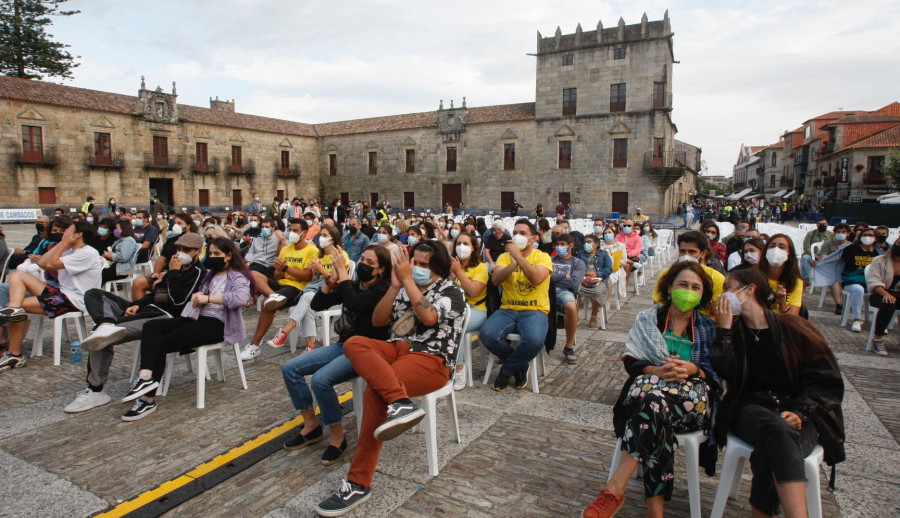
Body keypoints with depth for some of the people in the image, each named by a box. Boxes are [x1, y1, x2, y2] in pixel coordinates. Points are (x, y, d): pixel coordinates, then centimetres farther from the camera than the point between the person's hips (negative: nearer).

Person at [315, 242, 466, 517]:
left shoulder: (451, 291, 2)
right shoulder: (406, 288, 17)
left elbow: (428, 317, -19)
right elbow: (377, 321, 11)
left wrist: (407, 280, -13)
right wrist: (395, 286, 0)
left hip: (431, 360, -6)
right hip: (398, 349, 6)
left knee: (375, 392, -31)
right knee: (354, 343, -25)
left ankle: (359, 483, -25)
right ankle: (401, 403, -43)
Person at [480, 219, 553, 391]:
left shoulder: (542, 257, 1)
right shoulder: (505, 256, 10)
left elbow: (536, 279, -21)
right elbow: (495, 280, -8)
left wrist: (518, 256, -22)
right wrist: (513, 264, -23)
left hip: (535, 310, -3)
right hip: (507, 309, 3)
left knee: (534, 340, -35)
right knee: (486, 334, -26)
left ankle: (506, 370, -2)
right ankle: (520, 365, 2)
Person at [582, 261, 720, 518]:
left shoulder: (709, 328, 14)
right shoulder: (647, 319, 12)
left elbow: (718, 373, 8)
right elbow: (631, 362, 3)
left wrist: (692, 369, -14)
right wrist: (657, 371, -17)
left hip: (692, 399, 0)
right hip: (649, 388, 1)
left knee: (655, 399, -36)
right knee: (657, 411, -37)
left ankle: (615, 490, -38)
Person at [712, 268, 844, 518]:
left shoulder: (793, 327, 6)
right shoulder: (732, 331, 13)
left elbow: (826, 381, 2)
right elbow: (723, 371, -4)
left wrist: (801, 412, -14)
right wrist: (725, 329, -5)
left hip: (796, 408, 0)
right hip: (751, 409, 0)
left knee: (771, 454, -35)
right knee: (779, 430, -36)